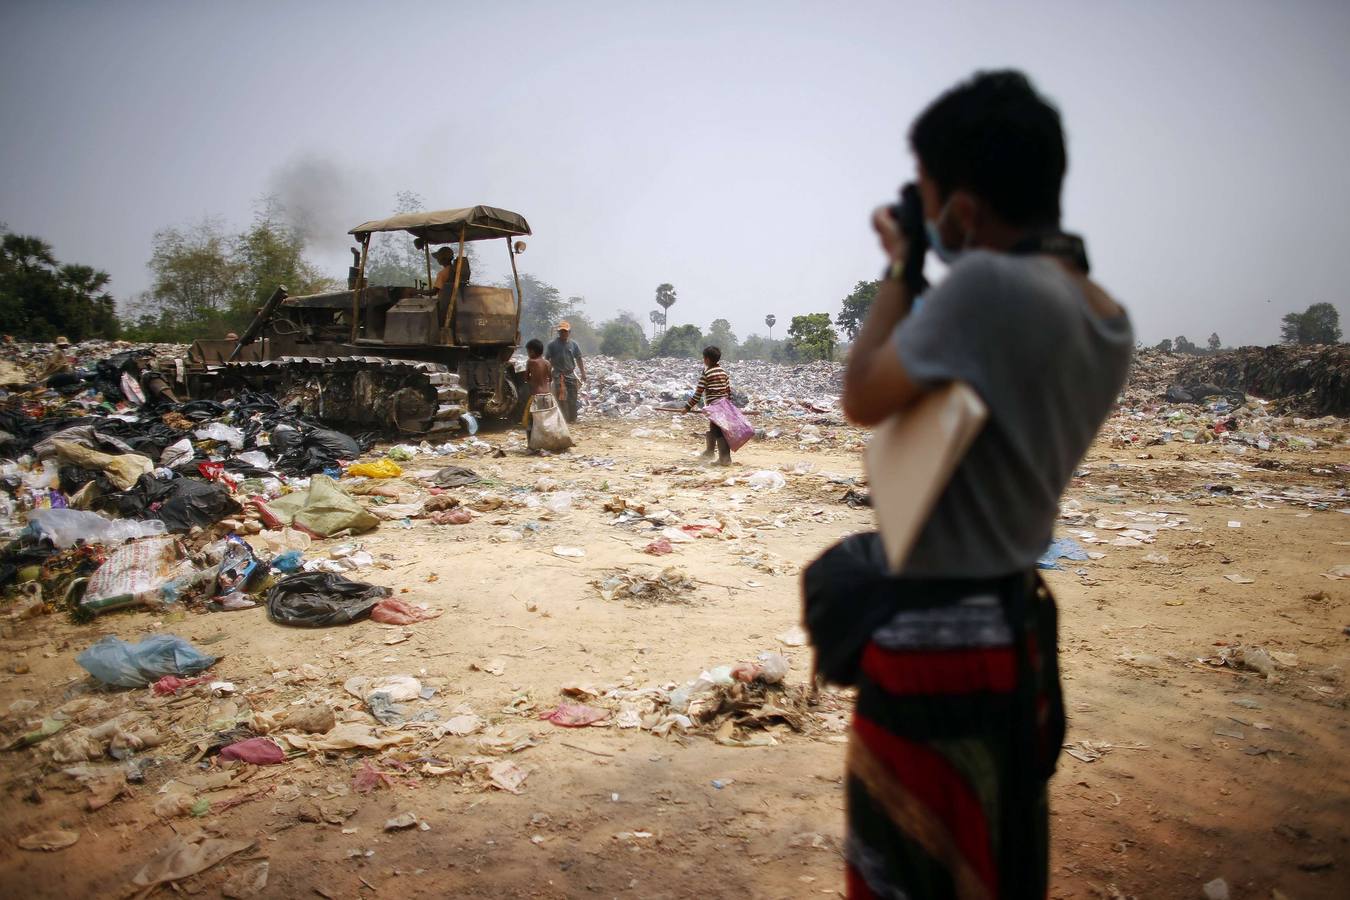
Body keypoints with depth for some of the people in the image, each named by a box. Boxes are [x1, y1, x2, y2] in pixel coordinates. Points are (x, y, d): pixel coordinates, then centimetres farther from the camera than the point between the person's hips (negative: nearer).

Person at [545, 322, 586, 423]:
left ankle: (572, 419, 18)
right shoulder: (552, 344, -4)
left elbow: (579, 359, 12)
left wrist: (583, 374, 12)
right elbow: (547, 360, -3)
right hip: (558, 375, -3)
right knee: (561, 399, -5)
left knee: (572, 398, 7)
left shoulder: (573, 344, 6)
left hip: (571, 374, 3)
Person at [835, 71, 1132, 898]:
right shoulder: (1110, 321, 4)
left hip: (934, 636, -9)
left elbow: (865, 400, -13)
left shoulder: (988, 284, -24)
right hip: (1011, 622, 9)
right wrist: (926, 280, 10)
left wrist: (902, 274, -2)